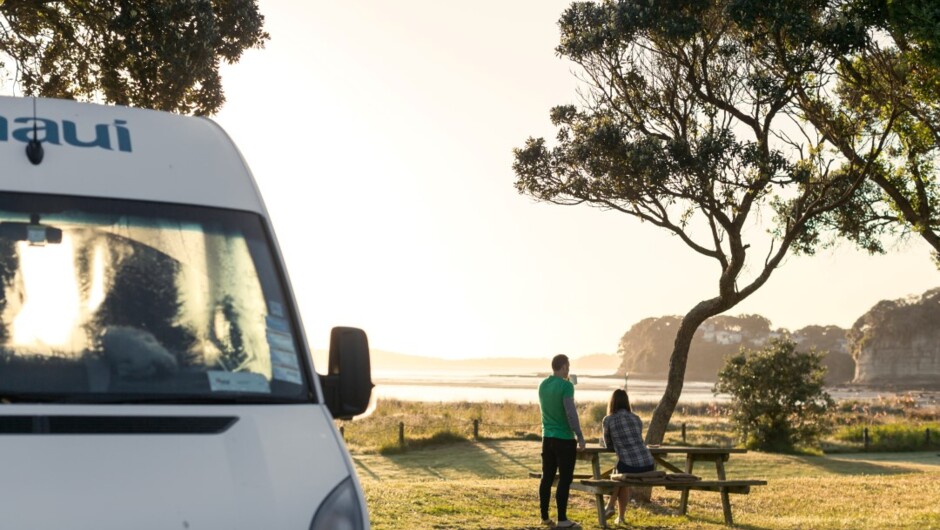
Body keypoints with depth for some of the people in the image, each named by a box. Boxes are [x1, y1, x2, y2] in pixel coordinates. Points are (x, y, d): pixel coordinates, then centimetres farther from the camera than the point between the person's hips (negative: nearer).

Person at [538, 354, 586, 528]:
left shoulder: (543, 385, 8)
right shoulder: (566, 385, -14)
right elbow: (571, 413, -19)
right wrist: (580, 437, -13)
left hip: (547, 437, 7)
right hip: (565, 439, -7)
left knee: (547, 477, 11)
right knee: (565, 479, -2)